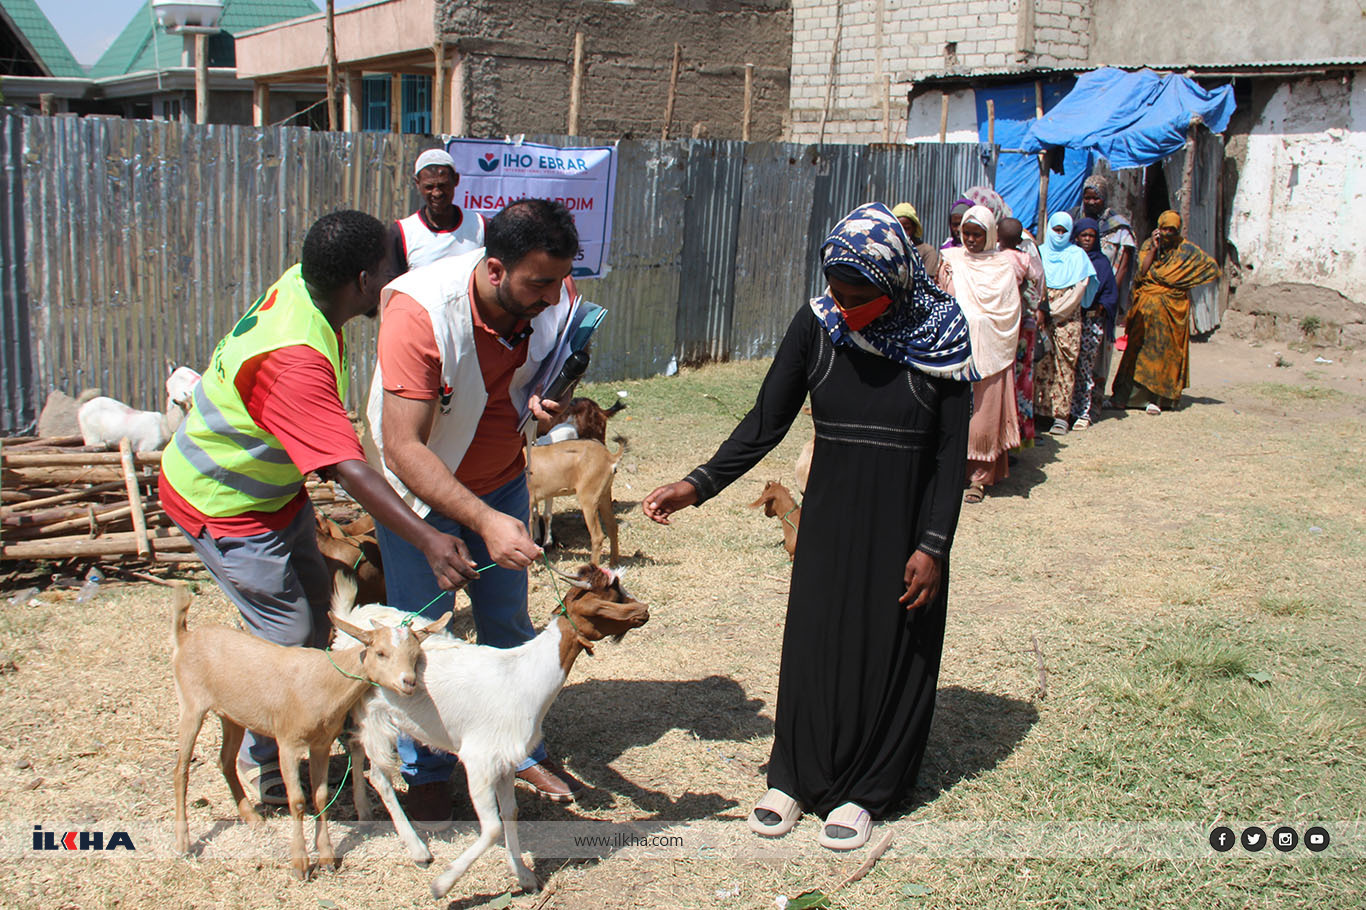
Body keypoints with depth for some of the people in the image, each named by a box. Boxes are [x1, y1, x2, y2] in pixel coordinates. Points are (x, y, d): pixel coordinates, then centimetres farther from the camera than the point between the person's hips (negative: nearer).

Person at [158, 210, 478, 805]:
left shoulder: (299, 284, -12)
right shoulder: (294, 361, -39)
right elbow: (350, 471, -46)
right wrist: (428, 541, -52)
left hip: (272, 483, 10)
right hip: (224, 506, -9)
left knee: (315, 599, 17)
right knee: (289, 633, -3)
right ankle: (264, 768, 17)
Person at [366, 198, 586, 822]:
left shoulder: (554, 298, -19)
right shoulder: (420, 312, -35)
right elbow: (403, 449, -38)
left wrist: (548, 399, -21)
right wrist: (484, 521, -47)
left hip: (501, 481, 4)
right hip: (418, 487, -4)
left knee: (508, 622, 13)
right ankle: (424, 770, 24)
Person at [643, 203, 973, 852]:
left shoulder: (939, 336, -12)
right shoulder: (817, 325, -7)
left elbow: (951, 454, -9)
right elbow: (766, 421, -2)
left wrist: (933, 546, -13)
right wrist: (699, 485, -10)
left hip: (904, 526, -2)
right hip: (830, 518, 2)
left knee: (891, 649, 7)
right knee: (813, 642, 8)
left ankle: (864, 790, 23)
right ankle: (795, 777, 26)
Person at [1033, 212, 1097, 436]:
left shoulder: (1077, 255, 8)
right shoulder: (1040, 253, 11)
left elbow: (1078, 289, -1)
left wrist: (1052, 311, -6)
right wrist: (1039, 310, -9)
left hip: (1067, 318, -1)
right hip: (1042, 317, 1)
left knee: (1065, 365, -4)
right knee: (1040, 363, -6)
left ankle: (1060, 415, -3)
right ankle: (1036, 410, -2)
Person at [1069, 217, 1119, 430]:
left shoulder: (1102, 262, 13)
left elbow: (1111, 293, 10)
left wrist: (1101, 306, -9)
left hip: (1092, 319, 0)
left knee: (1085, 367, -5)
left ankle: (1084, 412, -2)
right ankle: (1069, 409, 3)